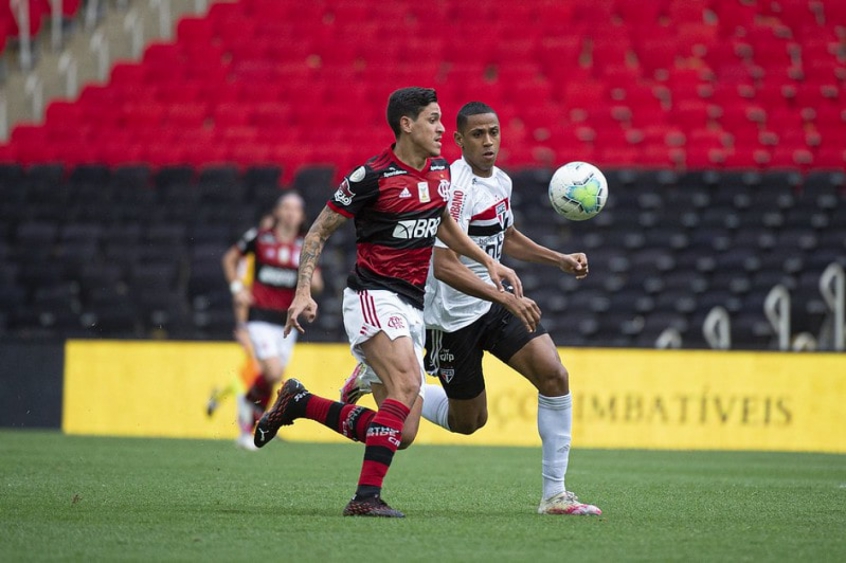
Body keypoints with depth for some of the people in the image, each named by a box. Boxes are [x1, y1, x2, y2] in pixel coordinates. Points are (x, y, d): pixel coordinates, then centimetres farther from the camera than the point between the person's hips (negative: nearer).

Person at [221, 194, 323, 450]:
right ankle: (249, 400, 11)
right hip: (260, 315, -4)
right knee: (274, 372, -21)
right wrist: (237, 287, -1)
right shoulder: (259, 237, -3)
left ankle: (247, 430, 25)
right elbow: (230, 259, 11)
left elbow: (317, 284, 10)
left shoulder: (306, 247, 5)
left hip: (287, 318, 4)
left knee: (273, 377, 7)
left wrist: (311, 280, -13)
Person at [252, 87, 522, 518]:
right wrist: (304, 292, -14)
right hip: (373, 297, -7)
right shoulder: (373, 176, -11)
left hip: (411, 310, 7)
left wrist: (490, 263, 21)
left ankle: (298, 404, 18)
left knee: (403, 433, 0)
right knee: (407, 384, -31)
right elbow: (319, 231, -4)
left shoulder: (440, 172, 10)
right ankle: (366, 496, -32)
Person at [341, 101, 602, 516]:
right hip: (454, 315, -7)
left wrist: (561, 260, 12)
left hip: (495, 303, 7)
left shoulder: (500, 181, 4)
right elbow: (445, 266, -31)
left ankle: (554, 494, -5)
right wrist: (508, 300, -37)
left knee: (554, 375, -11)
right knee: (466, 422, 6)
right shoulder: (456, 188, -23)